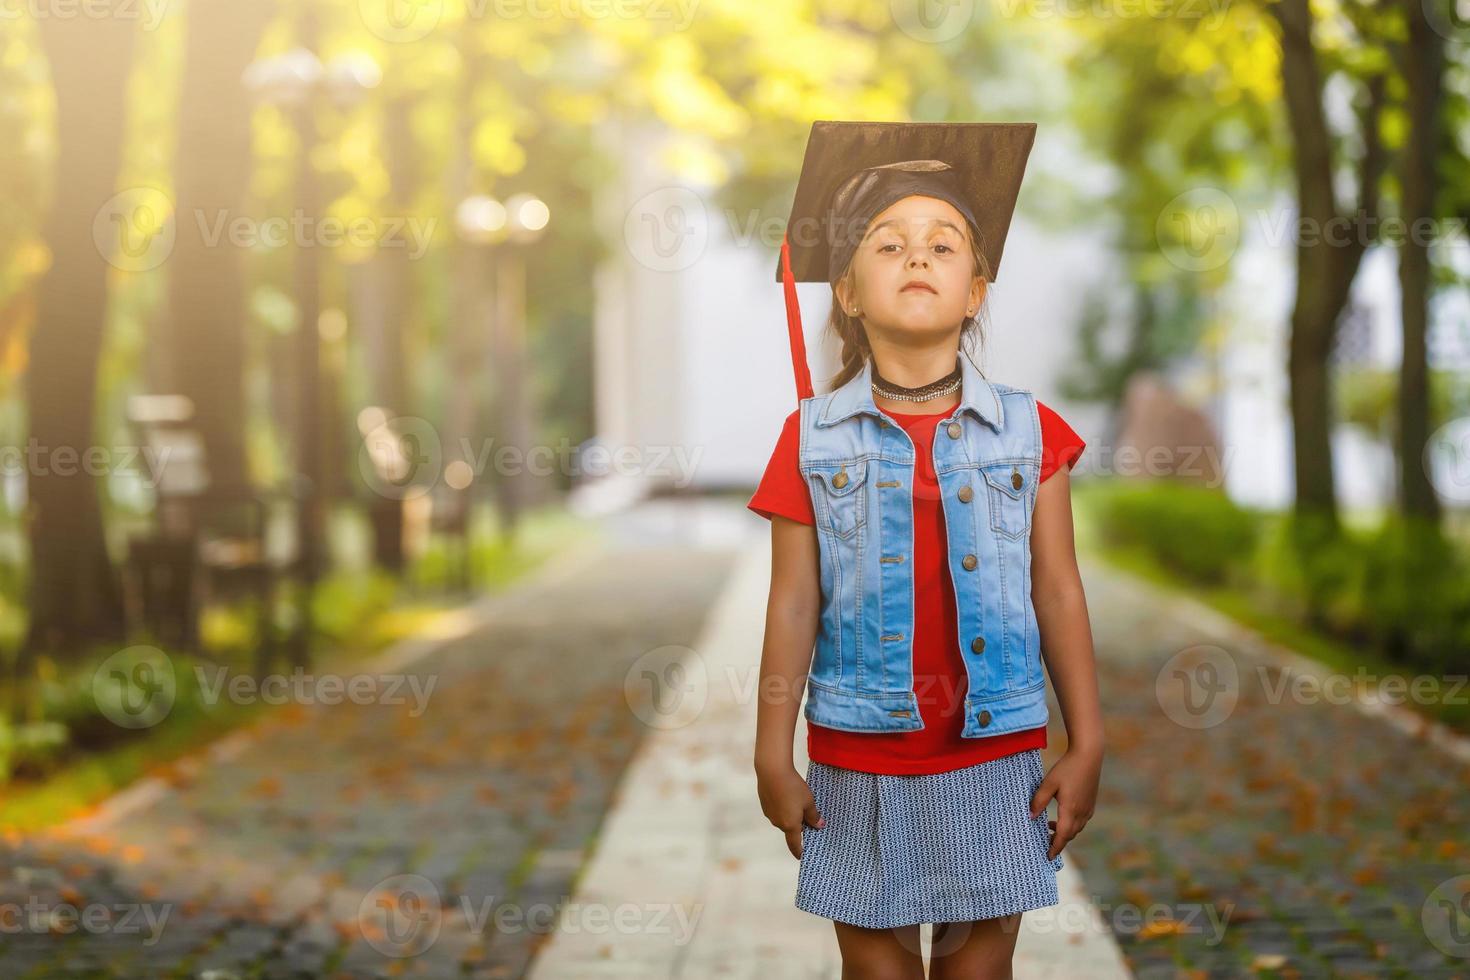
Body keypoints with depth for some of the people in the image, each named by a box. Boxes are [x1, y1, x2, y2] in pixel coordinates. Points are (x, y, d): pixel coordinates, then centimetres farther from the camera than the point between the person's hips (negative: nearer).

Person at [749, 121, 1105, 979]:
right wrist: (774, 756, 0)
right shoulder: (813, 437, -1)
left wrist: (1087, 748, 2)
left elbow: (1059, 596, 3)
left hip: (995, 755, 0)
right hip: (859, 757, 0)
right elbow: (794, 607, 1)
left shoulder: (1028, 431, 0)